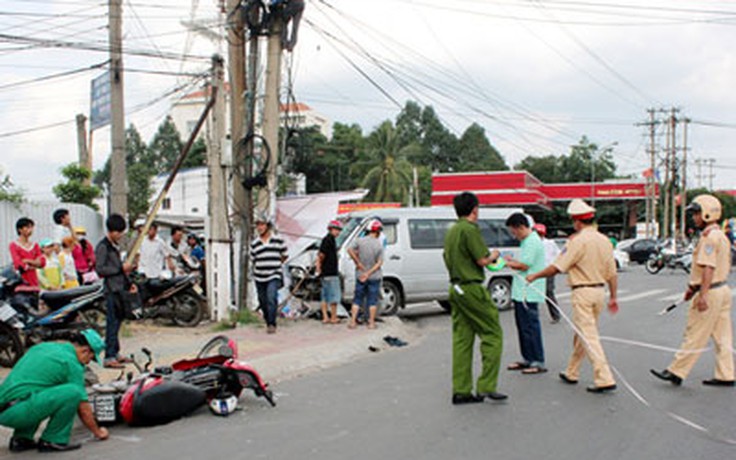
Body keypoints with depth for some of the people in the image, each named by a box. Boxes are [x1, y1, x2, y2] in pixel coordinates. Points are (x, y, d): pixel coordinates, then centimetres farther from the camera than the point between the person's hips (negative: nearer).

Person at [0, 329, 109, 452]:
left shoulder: (42, 346, 21)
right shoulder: (72, 363, -3)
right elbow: (83, 408, 2)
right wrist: (98, 432, 18)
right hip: (18, 412, -9)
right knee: (73, 392, -15)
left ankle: (21, 438, 20)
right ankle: (52, 441, -1)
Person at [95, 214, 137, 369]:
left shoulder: (115, 246, 18)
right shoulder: (103, 246, -11)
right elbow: (100, 269, -19)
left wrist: (128, 283, 17)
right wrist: (121, 268, -18)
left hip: (119, 288, 9)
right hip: (111, 290, -9)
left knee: (118, 320, 14)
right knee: (112, 322, -9)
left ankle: (115, 353, 22)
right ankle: (109, 357, -7)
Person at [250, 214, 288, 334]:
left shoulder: (278, 240, 3)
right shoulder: (254, 243, 7)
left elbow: (284, 255, 13)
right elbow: (253, 260, 17)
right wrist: (262, 266, 9)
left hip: (274, 276, -3)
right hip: (259, 277, 3)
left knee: (272, 299, -19)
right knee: (263, 302, 7)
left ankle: (272, 324, -17)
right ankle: (268, 323, 23)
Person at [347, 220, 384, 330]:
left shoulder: (360, 241, -6)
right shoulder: (379, 245, -9)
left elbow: (350, 250, -16)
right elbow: (379, 263, -13)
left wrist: (358, 263, -8)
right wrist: (368, 273, -14)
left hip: (360, 275, 2)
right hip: (374, 276, -2)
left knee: (357, 299, 11)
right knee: (372, 300, 8)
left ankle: (353, 321, 8)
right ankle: (371, 322, 11)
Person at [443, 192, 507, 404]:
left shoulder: (451, 231, 15)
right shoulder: (470, 229, -13)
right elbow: (482, 260, -15)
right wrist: (493, 256, 7)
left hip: (456, 288, 9)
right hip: (471, 287, -9)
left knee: (462, 339, 9)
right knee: (493, 334, -1)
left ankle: (461, 391, 10)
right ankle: (486, 386, -4)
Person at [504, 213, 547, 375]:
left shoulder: (533, 242, -14)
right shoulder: (526, 241, 18)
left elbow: (525, 265, -18)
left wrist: (508, 263, -6)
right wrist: (511, 261, 10)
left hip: (529, 293, -10)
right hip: (521, 292, 10)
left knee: (530, 326, -7)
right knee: (522, 326, 14)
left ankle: (538, 362, -3)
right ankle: (527, 359, 23)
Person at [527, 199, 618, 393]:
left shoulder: (578, 241, -15)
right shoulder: (605, 240, 8)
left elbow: (557, 267, -14)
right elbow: (612, 273, 10)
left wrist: (535, 276, -2)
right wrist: (613, 297, 17)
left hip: (583, 292, -8)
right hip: (599, 290, 8)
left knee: (588, 336, -6)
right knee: (581, 333, 18)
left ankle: (604, 379, -11)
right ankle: (571, 372, 30)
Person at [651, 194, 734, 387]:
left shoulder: (710, 237, -17)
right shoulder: (720, 235, 16)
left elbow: (709, 268, -25)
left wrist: (703, 295, -28)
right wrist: (693, 287, 25)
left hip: (711, 292, -10)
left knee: (695, 335, -3)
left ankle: (676, 372, 3)